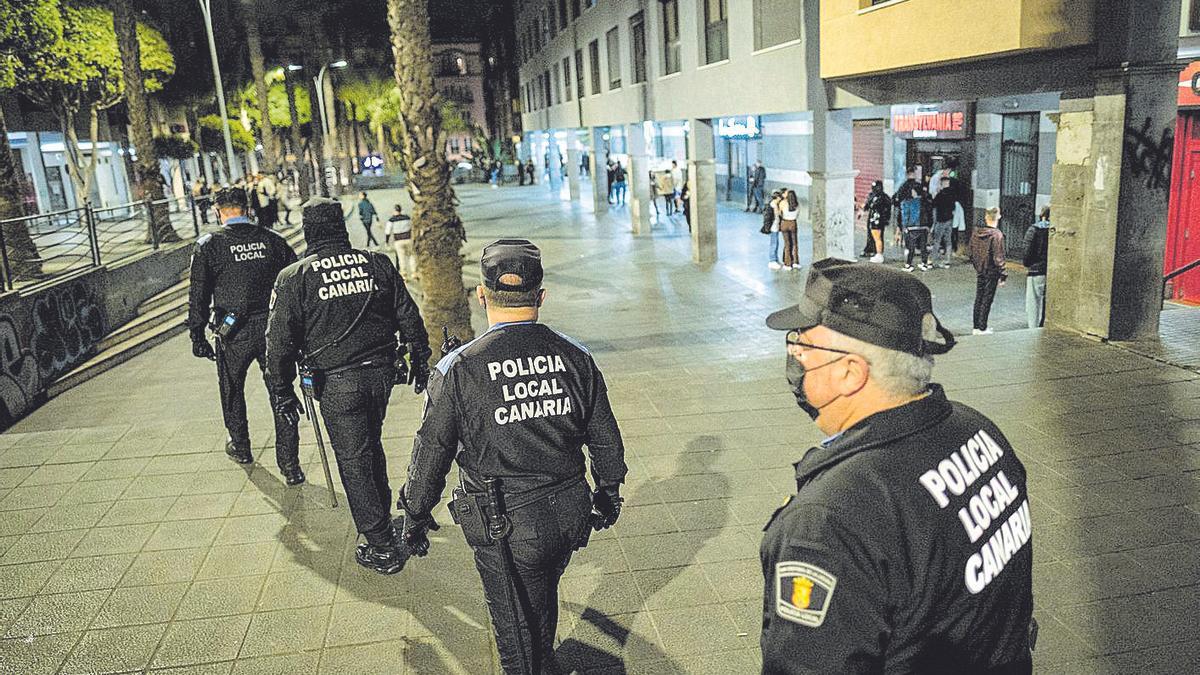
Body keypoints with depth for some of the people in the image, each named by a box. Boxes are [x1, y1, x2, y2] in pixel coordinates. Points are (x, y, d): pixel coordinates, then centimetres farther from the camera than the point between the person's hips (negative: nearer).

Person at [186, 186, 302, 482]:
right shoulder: (272, 239, 2)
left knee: (232, 391, 22)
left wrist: (197, 335, 2)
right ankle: (290, 465, 4)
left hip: (234, 334, -1)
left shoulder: (208, 245, -4)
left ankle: (240, 447, 40)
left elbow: (198, 295, -5)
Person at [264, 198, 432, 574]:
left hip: (337, 383, -4)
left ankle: (382, 548, 10)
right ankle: (382, 517, 39)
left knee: (354, 462, 6)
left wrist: (281, 392, 6)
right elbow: (409, 317, 5)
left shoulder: (293, 278, -6)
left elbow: (279, 341, -4)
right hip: (382, 373, 4)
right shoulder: (378, 264, 2)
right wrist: (420, 362, 16)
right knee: (371, 446, 25)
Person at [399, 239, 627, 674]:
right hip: (568, 517, 5)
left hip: (505, 527, -4)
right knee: (544, 601, 30)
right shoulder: (575, 357, -6)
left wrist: (415, 515, 7)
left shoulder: (458, 369, -17)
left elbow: (431, 453, -8)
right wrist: (608, 491, 20)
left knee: (515, 627, 18)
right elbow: (606, 439, 4)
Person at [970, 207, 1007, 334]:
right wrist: (1003, 275, -11)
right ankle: (982, 328, 9)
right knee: (986, 300, 3)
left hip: (979, 272, 6)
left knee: (978, 299, 14)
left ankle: (975, 327, 21)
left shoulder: (976, 233, 1)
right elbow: (998, 258, -18)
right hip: (991, 273, -6)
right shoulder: (997, 235, -18)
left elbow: (972, 254, 9)